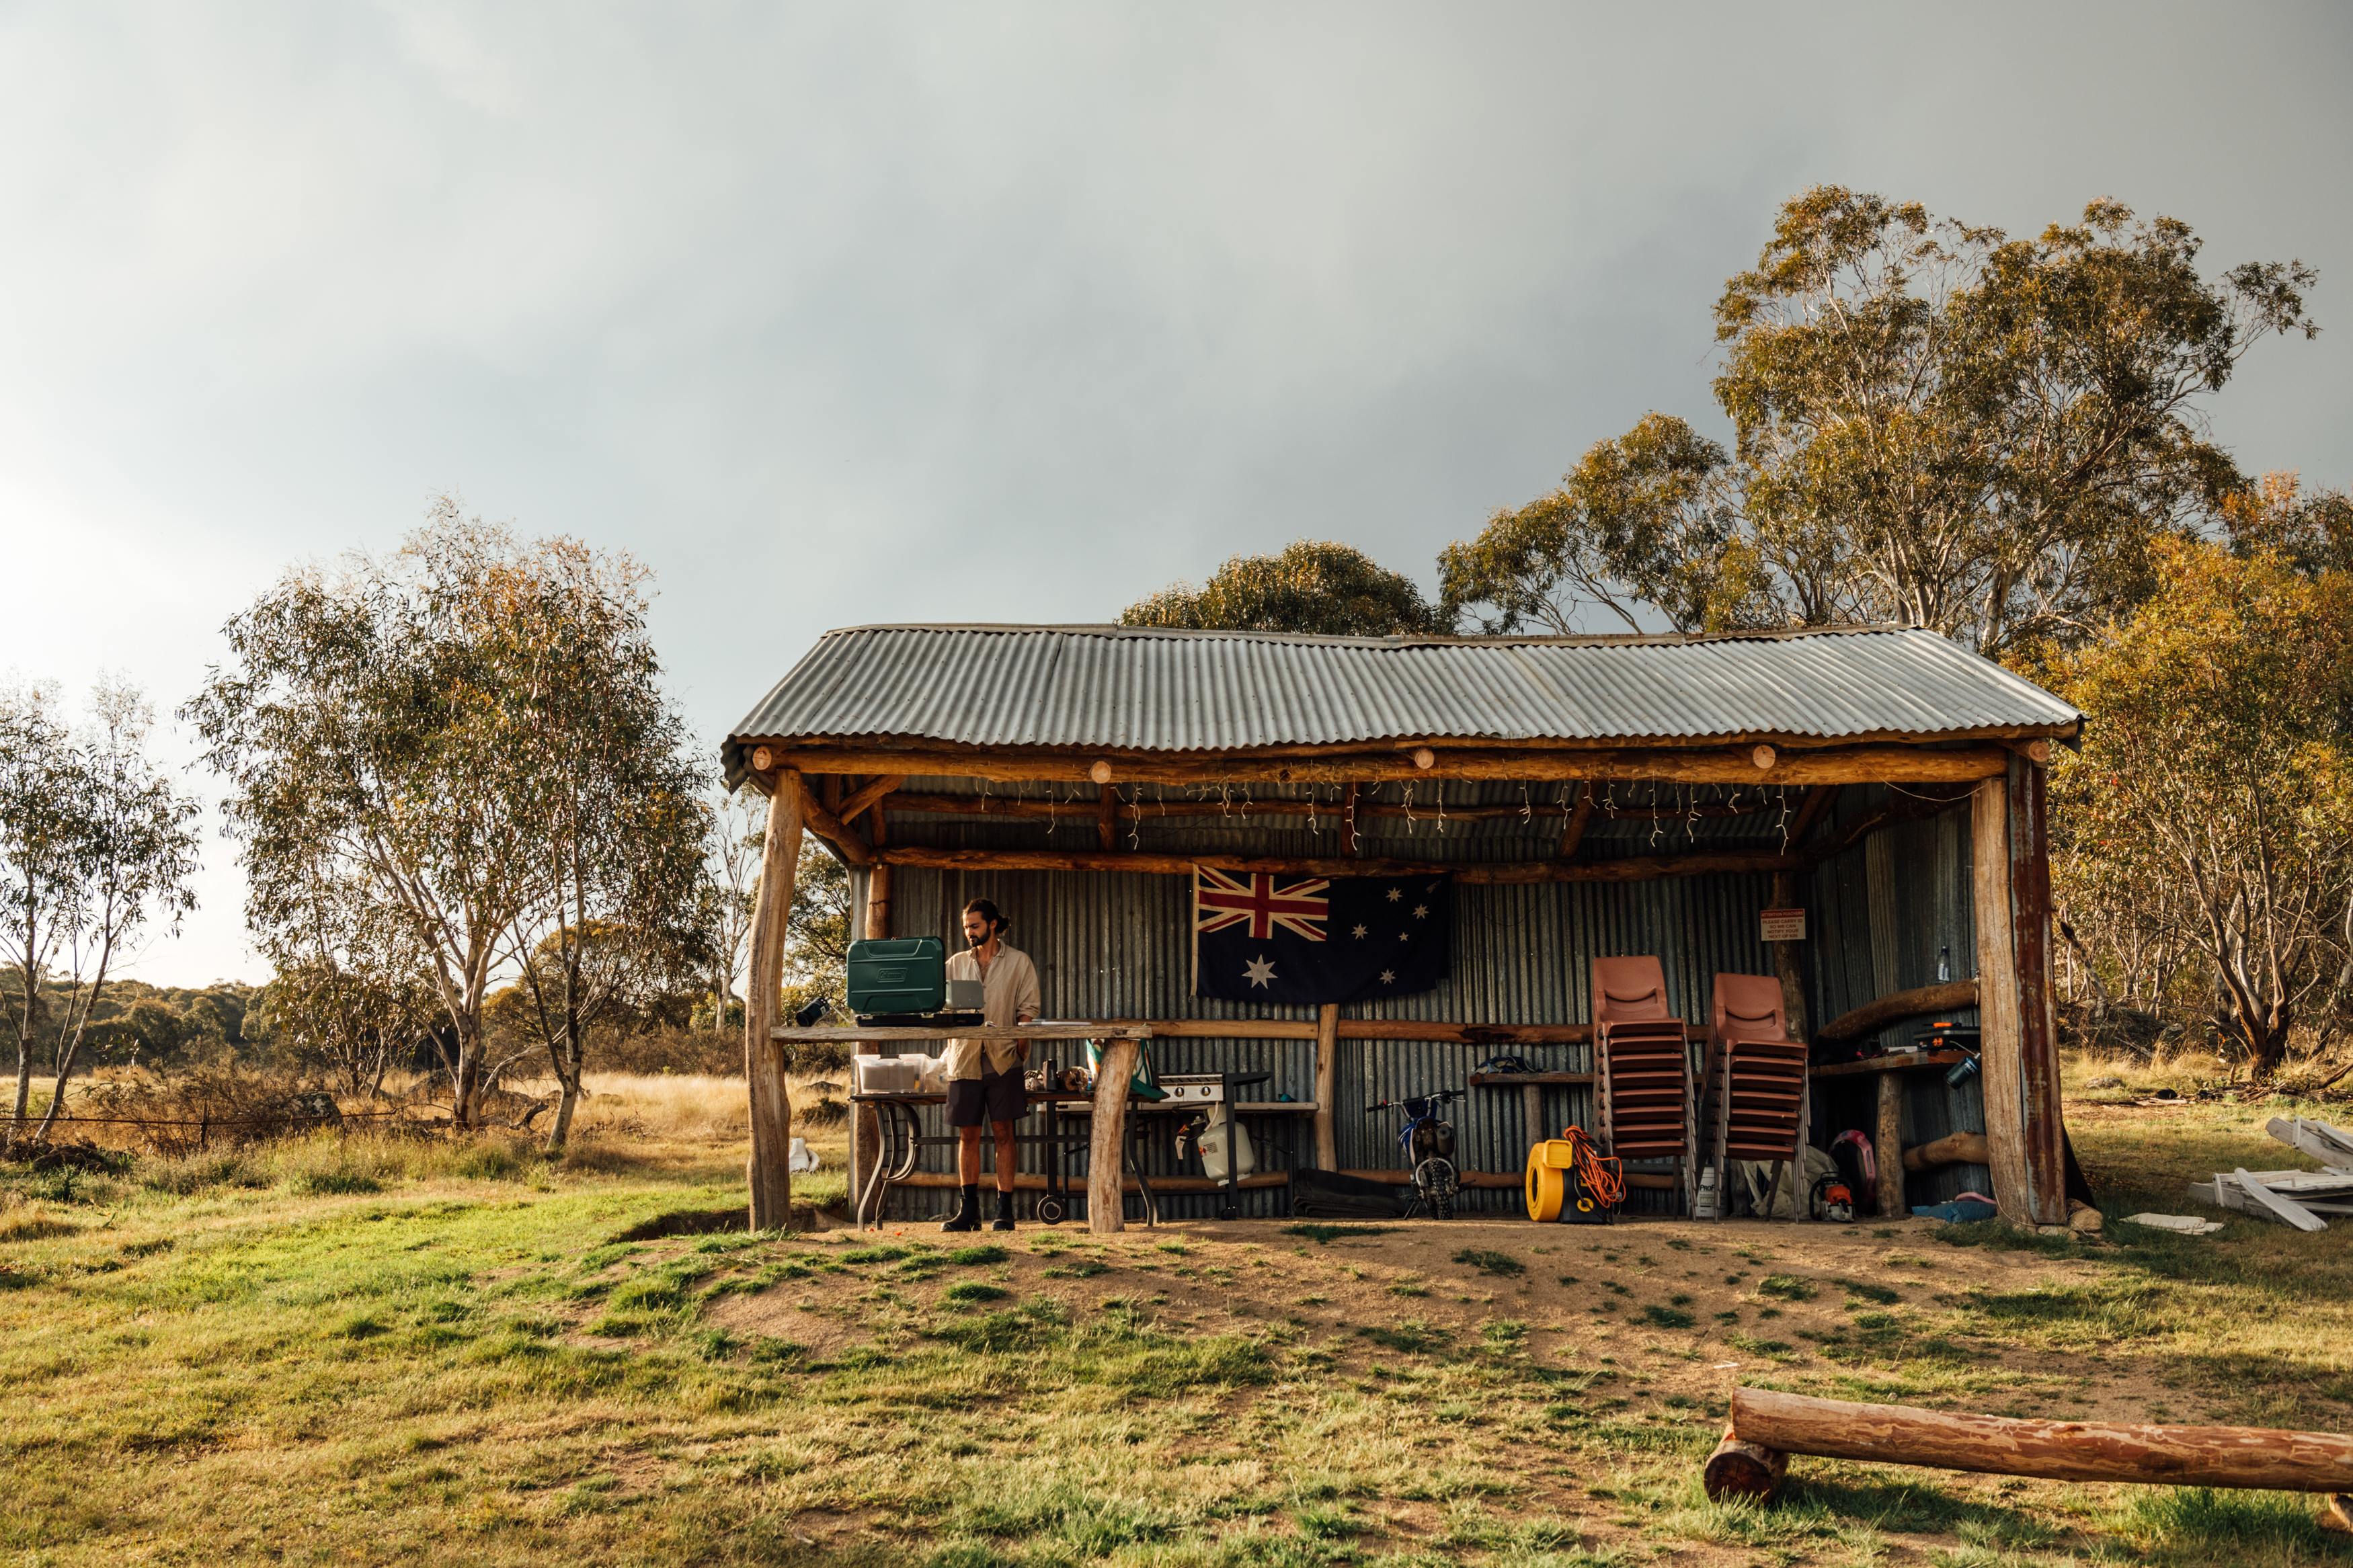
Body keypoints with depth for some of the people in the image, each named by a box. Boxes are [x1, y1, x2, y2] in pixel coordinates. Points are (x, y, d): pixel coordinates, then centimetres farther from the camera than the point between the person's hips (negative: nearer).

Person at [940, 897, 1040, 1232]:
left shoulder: (1019, 962, 6)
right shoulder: (956, 964, 14)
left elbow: (1027, 1011, 1)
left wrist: (1019, 1050, -11)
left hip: (1003, 1061, -3)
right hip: (965, 1061, 3)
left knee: (1004, 1133, -1)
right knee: (967, 1135, 4)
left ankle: (1004, 1210, 4)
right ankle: (969, 1209, 11)